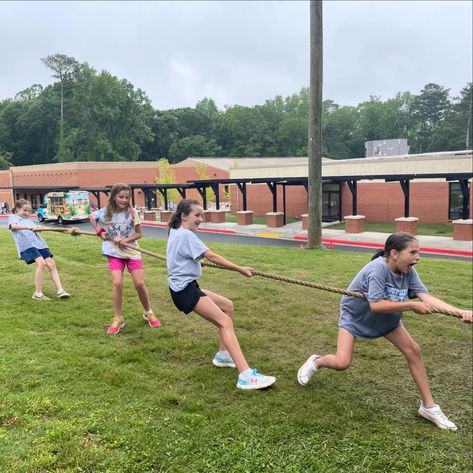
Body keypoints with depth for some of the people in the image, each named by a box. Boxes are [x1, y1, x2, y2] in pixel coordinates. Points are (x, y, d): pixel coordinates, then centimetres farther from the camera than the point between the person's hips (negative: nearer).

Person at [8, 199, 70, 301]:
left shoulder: (28, 220, 33)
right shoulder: (13, 217, 12)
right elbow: (14, 226, -11)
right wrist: (29, 227, -27)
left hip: (39, 243, 7)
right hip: (26, 245, -7)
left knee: (51, 264, -7)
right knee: (41, 263, -25)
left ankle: (60, 290, -9)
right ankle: (38, 293, -19)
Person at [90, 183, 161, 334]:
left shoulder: (131, 212, -10)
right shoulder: (105, 212, -7)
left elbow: (139, 234, -5)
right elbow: (91, 217, 15)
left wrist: (125, 240, -19)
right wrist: (100, 232, 1)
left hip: (131, 251, 0)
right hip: (114, 252, 0)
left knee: (140, 284, -3)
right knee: (117, 283, -15)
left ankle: (148, 313, 21)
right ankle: (118, 319, 0)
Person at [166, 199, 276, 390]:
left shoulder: (175, 232, 15)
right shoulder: (186, 235, -15)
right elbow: (212, 256, -20)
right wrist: (240, 269, -18)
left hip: (187, 287, 10)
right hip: (185, 290, -10)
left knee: (227, 306, 17)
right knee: (225, 322, -19)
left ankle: (223, 355, 20)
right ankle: (246, 376, -30)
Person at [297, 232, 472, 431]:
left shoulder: (409, 271, -16)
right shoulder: (378, 268, -35)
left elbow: (426, 297, -26)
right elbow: (376, 305, -39)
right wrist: (412, 305, -37)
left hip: (386, 318, 6)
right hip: (355, 315, -6)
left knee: (413, 350, -1)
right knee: (342, 363, -16)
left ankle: (428, 406, 12)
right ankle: (315, 362, 20)